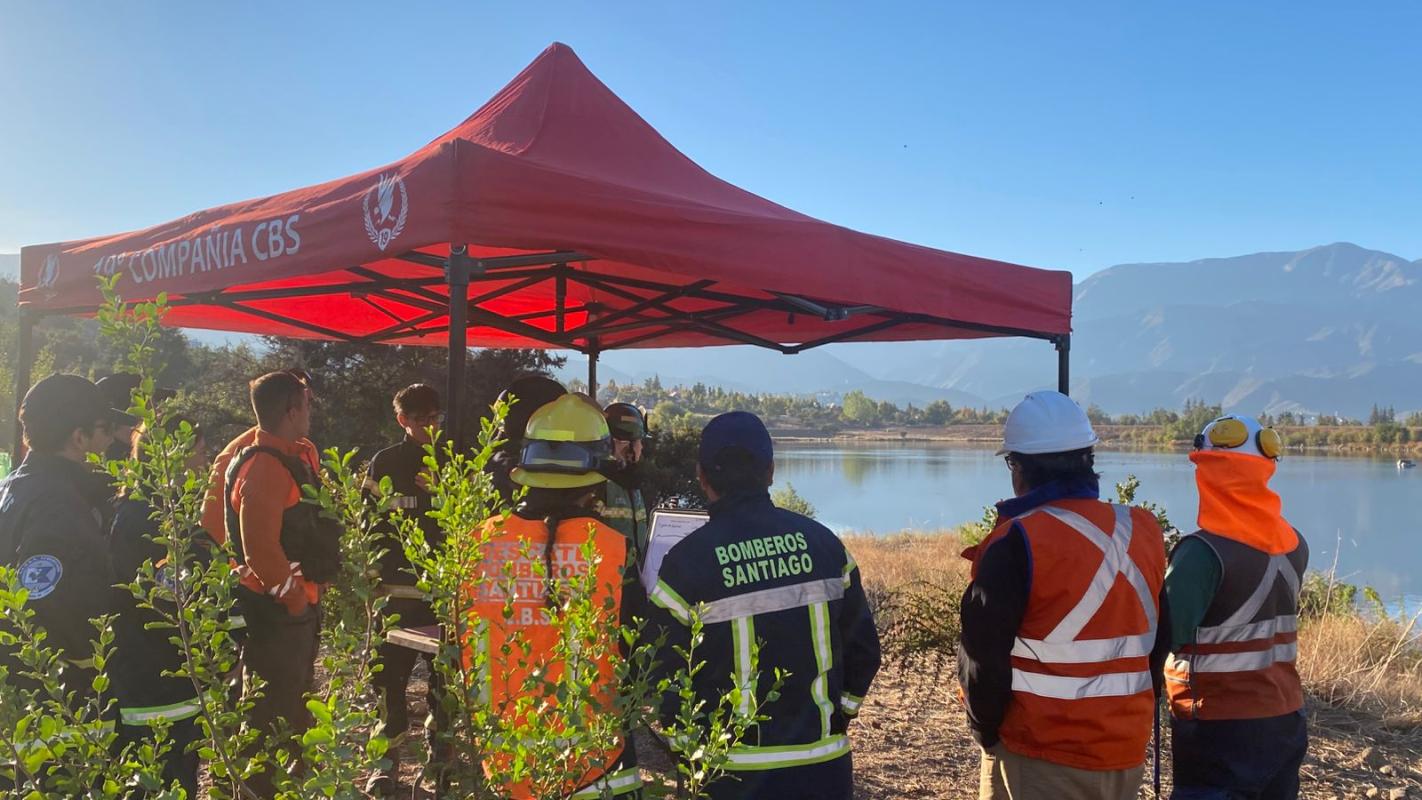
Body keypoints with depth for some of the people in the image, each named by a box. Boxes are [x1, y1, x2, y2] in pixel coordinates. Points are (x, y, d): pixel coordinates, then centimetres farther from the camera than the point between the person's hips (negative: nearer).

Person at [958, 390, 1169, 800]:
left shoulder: (1018, 542, -17)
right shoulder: (1142, 532, 3)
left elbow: (982, 655, -15)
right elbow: (1158, 646, 10)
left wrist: (989, 731, 0)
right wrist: (1124, 718, 17)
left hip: (1039, 758, -6)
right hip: (1126, 754, 6)